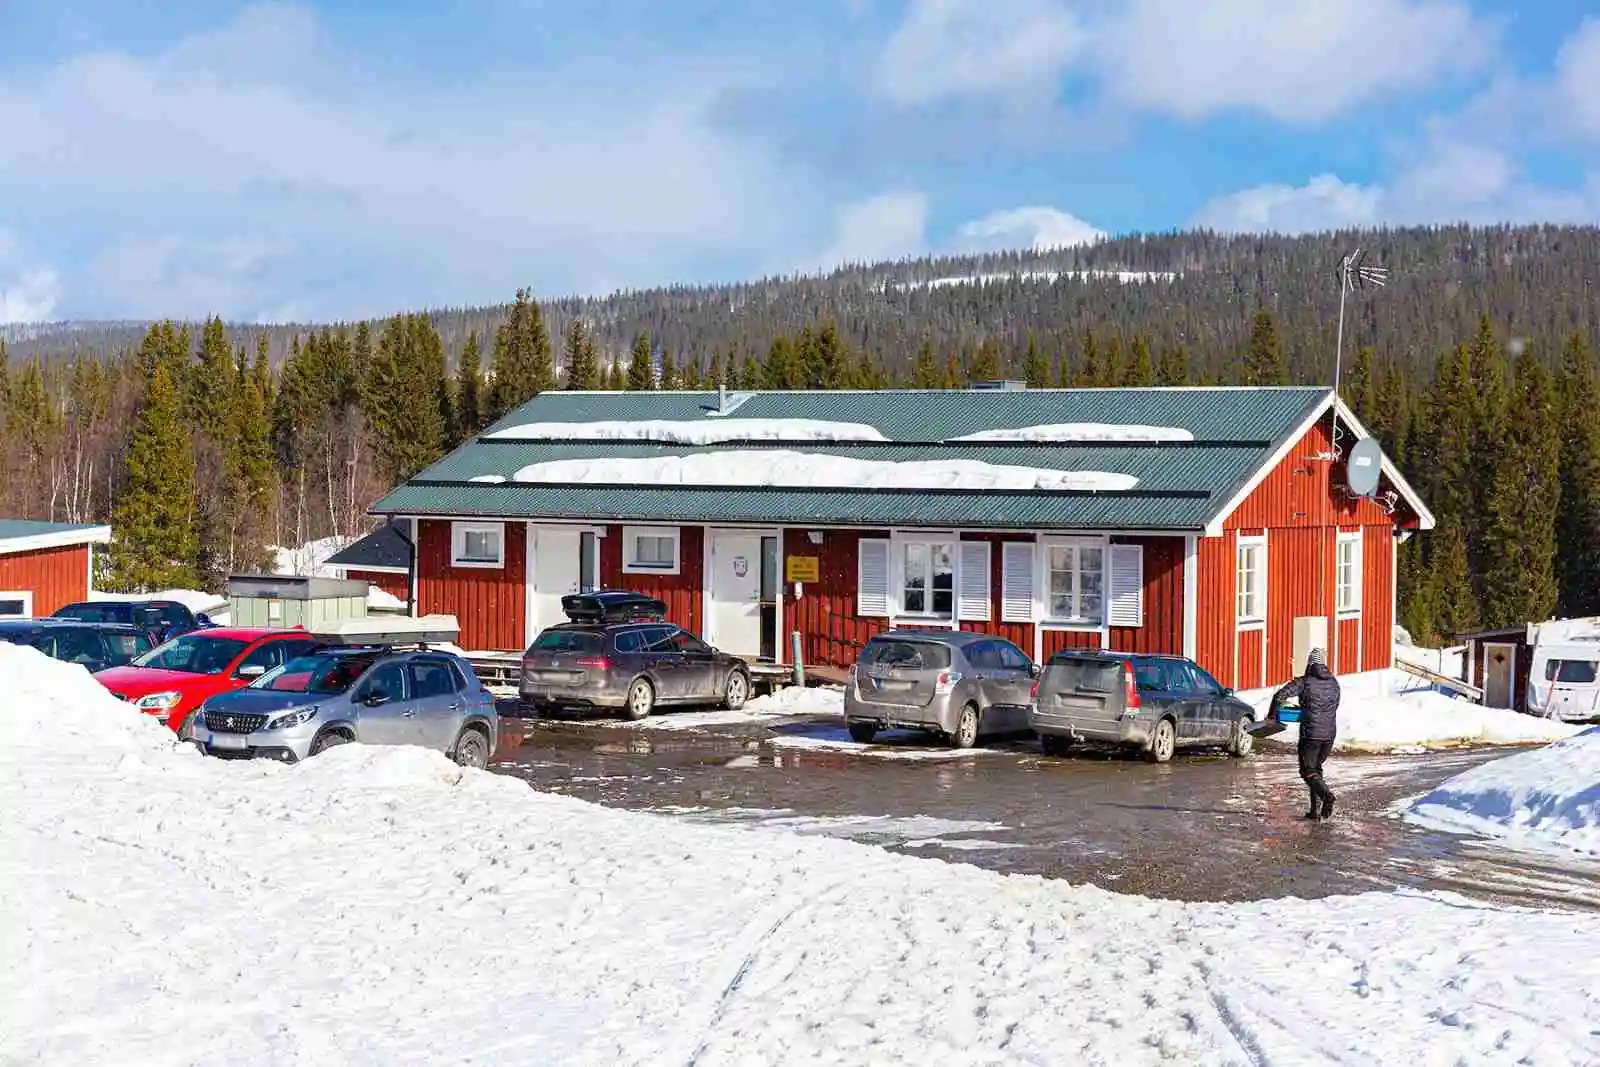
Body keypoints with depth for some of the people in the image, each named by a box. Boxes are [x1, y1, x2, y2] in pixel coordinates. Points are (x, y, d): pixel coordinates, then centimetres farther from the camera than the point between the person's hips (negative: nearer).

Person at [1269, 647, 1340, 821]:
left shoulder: (1304, 682, -9)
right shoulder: (1333, 683, 7)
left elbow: (1280, 695, -19)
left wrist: (1272, 715, -4)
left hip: (1310, 734, -5)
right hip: (1329, 733, 5)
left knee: (1308, 771, 3)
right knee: (1316, 768, 19)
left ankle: (1326, 794, -25)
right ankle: (1316, 811, 15)